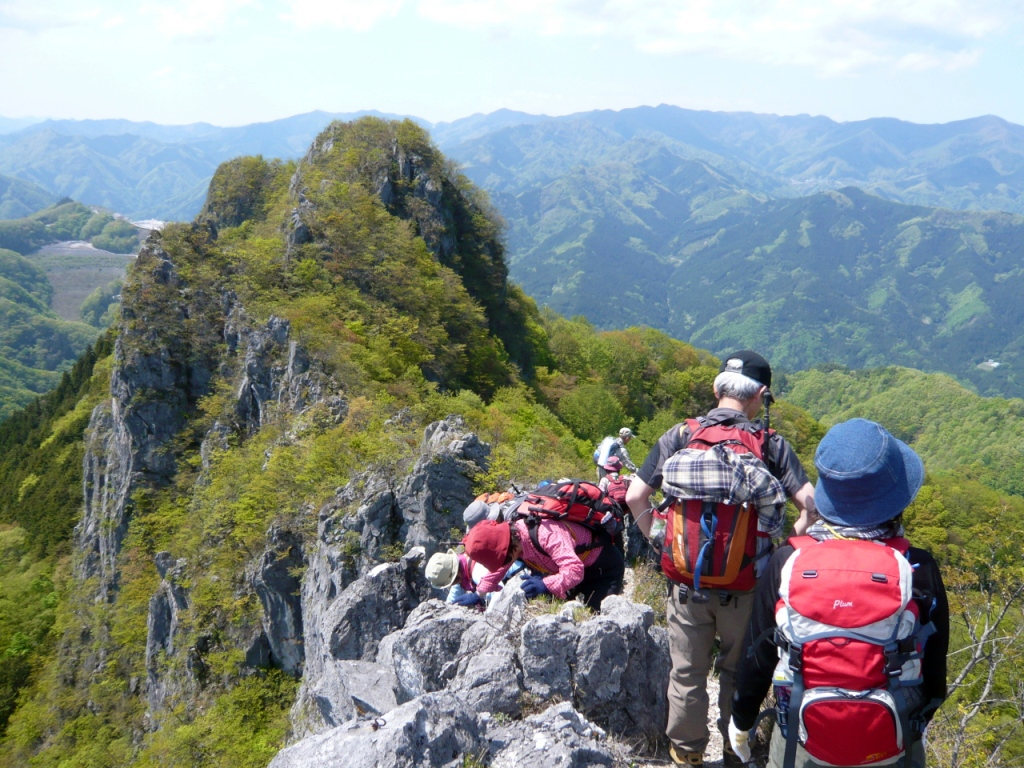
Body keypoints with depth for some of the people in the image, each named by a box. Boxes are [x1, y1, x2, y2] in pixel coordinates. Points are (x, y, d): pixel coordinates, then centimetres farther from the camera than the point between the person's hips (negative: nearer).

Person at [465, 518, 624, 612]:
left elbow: (574, 569, -47)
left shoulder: (546, 533, -39)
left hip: (603, 566, -8)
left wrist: (546, 585, -57)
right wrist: (480, 594, 1)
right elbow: (496, 570, 6)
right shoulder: (511, 533, -12)